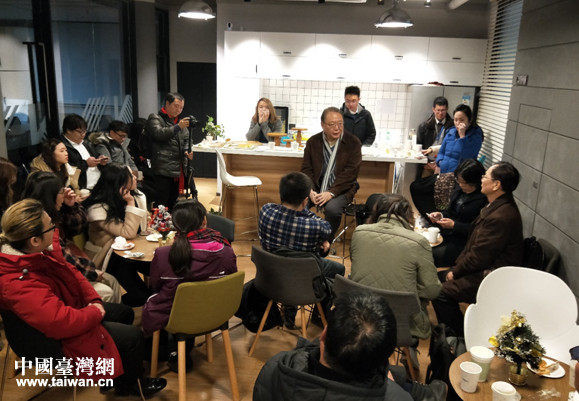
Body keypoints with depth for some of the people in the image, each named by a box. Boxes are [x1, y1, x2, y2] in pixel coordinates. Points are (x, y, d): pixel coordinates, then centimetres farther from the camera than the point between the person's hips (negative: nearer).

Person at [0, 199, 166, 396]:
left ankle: (114, 374, 38)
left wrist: (94, 300, -7)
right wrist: (95, 312, -24)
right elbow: (63, 322, -43)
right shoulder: (18, 284, -39)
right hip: (57, 339, -9)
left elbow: (69, 271, 4)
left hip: (66, 308, 9)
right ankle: (129, 384, 29)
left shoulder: (37, 251, -11)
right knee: (133, 336, -2)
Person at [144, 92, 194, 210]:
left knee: (173, 203, 13)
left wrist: (187, 151, -2)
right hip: (163, 170, -7)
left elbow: (186, 139, 20)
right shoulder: (155, 118, 1)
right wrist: (178, 127, -26)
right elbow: (159, 133, -17)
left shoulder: (180, 121, 22)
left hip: (178, 170, 7)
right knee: (162, 203, -8)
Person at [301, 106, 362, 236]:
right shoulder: (313, 142, 7)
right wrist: (310, 191, -14)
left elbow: (350, 173, -10)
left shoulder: (353, 143, -4)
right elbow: (306, 169, 5)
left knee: (332, 208, -33)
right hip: (316, 188, 3)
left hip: (341, 190, -3)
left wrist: (331, 193, -21)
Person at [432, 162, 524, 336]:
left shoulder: (501, 217, -28)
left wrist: (455, 272, -9)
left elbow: (479, 257, -23)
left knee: (441, 292, -16)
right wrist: (457, 266, 5)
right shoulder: (498, 206, 6)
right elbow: (474, 243, 12)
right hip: (486, 269, 11)